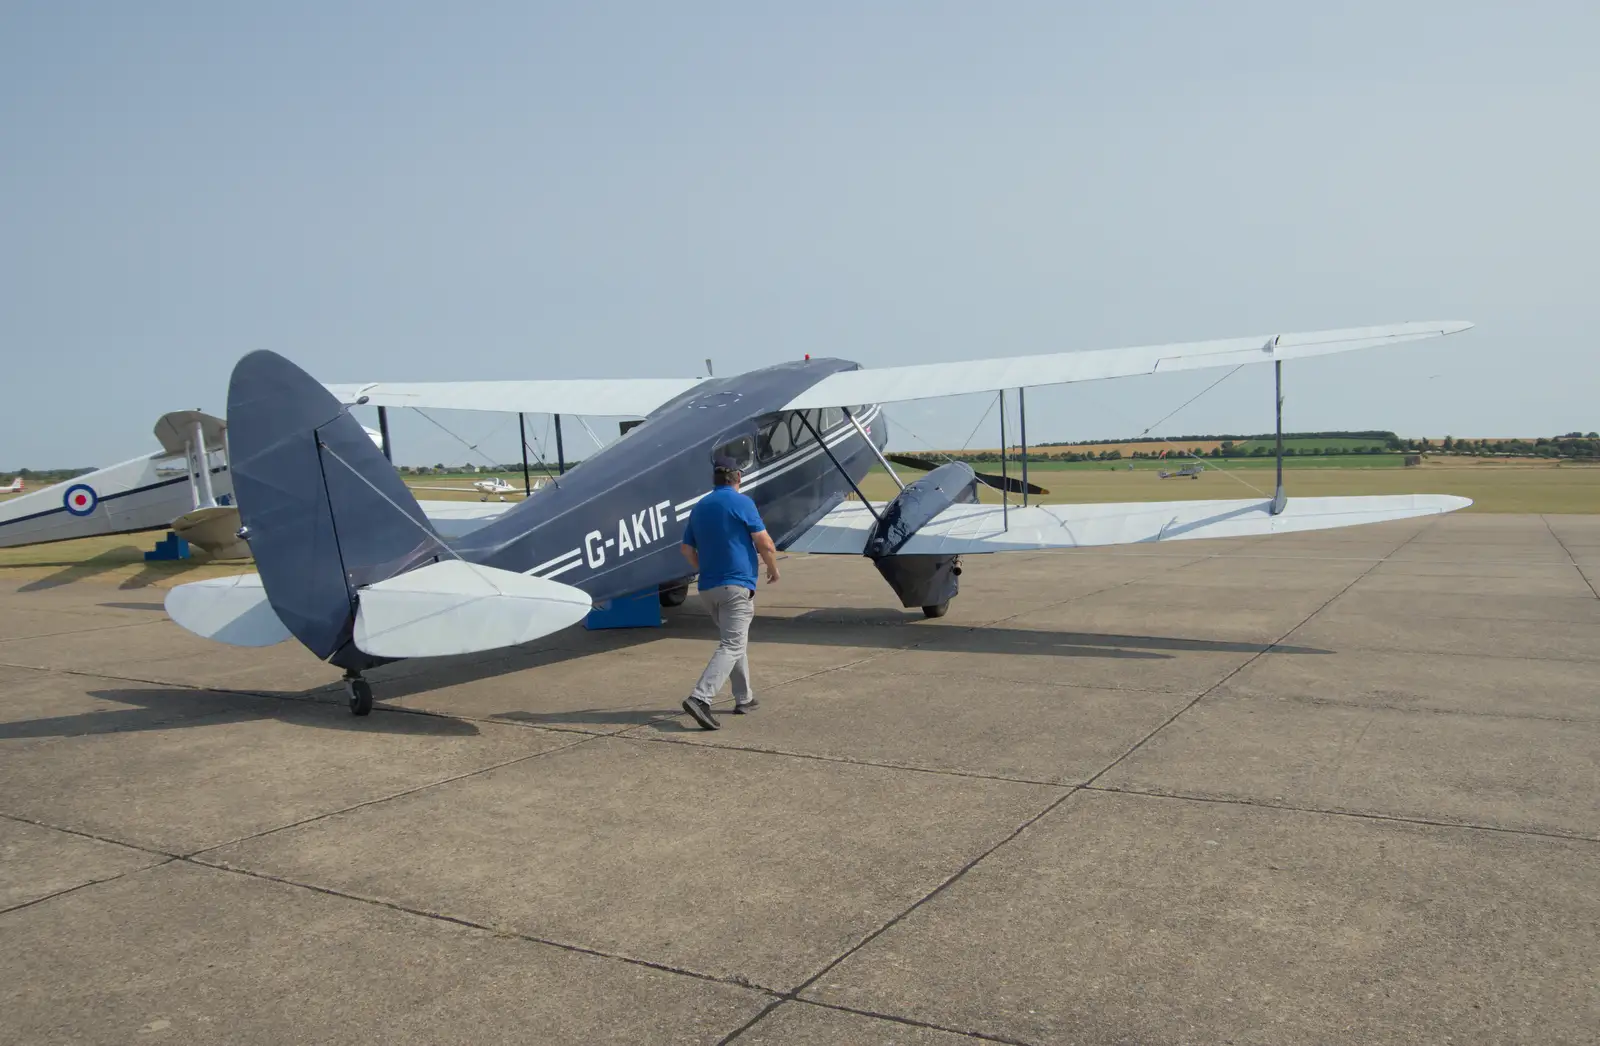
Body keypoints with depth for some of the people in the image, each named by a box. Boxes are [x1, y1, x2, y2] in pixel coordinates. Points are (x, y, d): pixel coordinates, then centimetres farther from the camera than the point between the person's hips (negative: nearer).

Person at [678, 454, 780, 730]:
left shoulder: (699, 507, 11)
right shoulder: (741, 502, -8)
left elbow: (687, 550, 15)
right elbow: (765, 544, -10)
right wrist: (773, 569, 7)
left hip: (707, 588, 7)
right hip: (736, 585, -7)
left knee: (737, 640, 21)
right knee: (732, 646, -10)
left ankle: (743, 698, 26)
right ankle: (700, 697, -24)